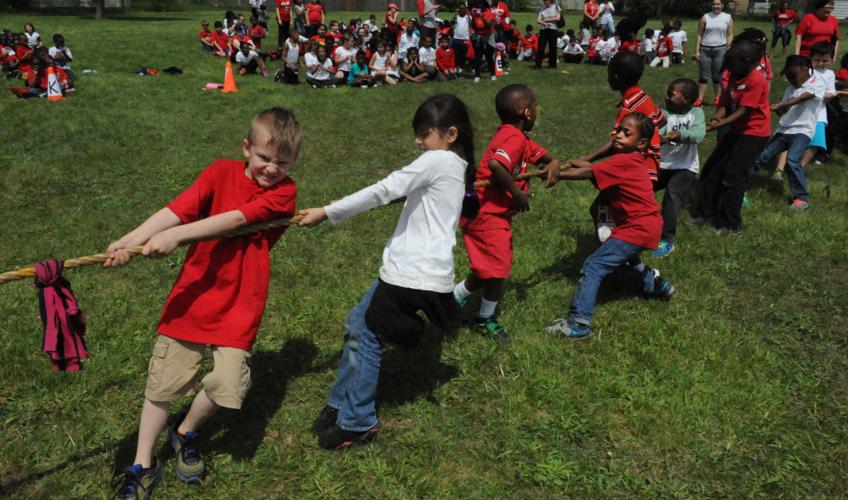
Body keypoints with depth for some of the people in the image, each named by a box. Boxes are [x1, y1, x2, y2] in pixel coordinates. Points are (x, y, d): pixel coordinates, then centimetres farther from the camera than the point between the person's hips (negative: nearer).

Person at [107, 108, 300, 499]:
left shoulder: (283, 192, -9)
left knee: (227, 383, -12)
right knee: (161, 383, 9)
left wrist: (175, 235, -32)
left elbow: (234, 219, -23)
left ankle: (185, 432, 23)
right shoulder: (221, 173, -2)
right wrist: (129, 241, -29)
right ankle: (143, 466, 31)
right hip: (192, 296, 2)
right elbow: (176, 210, -14)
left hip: (238, 309, -1)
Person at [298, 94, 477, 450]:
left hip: (412, 274, -10)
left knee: (365, 334, -2)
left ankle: (356, 422, 10)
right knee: (358, 324, 15)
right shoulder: (457, 167, 17)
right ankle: (342, 405, 25)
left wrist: (326, 213, -12)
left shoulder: (438, 160, -12)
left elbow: (384, 191, -15)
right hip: (422, 271, 10)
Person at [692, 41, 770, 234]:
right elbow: (725, 104, 0)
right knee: (712, 169, 10)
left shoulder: (756, 80, -21)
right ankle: (705, 212, 23)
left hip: (754, 133, -9)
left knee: (733, 177, -7)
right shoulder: (734, 77, 5)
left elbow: (743, 111, -25)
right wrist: (716, 117, -21)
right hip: (736, 130, 9)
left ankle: (730, 225, 4)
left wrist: (719, 125, -32)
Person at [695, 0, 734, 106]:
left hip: (720, 49, 0)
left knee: (717, 76, 5)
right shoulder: (705, 17, 4)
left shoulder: (728, 18, 5)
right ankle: (700, 99, 3)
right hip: (705, 49, 0)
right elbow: (699, 35, 3)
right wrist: (697, 51, -3)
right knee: (704, 75, 1)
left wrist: (728, 50, -5)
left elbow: (730, 35, 5)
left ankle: (717, 98, 13)